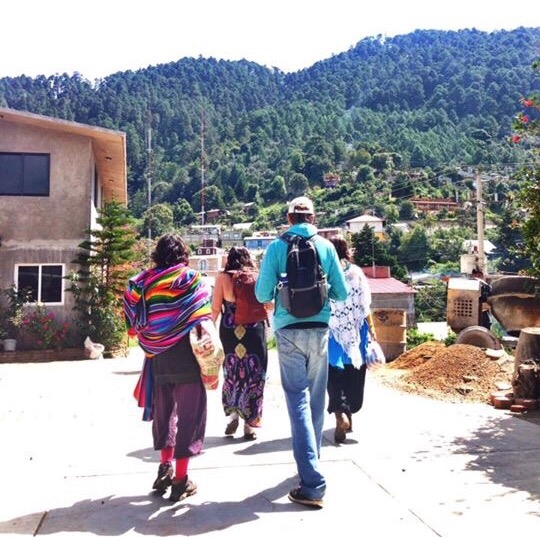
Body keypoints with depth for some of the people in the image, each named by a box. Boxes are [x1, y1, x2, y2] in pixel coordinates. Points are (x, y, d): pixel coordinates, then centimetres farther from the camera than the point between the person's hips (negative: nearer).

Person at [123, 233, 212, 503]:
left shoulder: (143, 282, 1)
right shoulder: (191, 279, -8)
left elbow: (134, 323, 1)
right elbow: (203, 319, -11)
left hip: (158, 359, 4)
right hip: (186, 358, -4)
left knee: (163, 411, 20)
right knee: (188, 415, 4)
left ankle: (165, 467, 29)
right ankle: (180, 479, 8)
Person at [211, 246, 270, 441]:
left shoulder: (223, 277, -2)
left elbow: (215, 308, -4)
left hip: (230, 333, 0)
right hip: (255, 332, 0)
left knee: (231, 374, 18)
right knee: (254, 376, 8)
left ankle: (232, 413, 11)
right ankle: (250, 423, 12)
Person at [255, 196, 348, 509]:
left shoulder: (277, 247, -3)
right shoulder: (326, 247, 1)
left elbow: (262, 294, -6)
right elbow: (342, 293, 3)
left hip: (289, 330, -2)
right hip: (319, 329, 2)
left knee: (298, 400, -3)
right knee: (316, 397, 17)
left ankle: (313, 484, -9)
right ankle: (312, 460, 35)